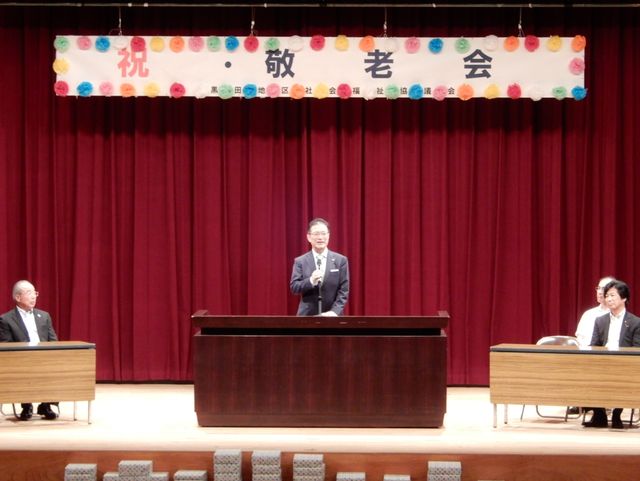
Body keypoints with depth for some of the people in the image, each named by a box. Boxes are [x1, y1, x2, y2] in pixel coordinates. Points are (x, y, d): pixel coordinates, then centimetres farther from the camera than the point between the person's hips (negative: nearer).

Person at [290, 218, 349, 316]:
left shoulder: (340, 260, 4)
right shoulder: (300, 261, 5)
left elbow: (344, 290, 0)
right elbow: (294, 287, -2)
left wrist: (335, 311, -14)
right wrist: (310, 281, -20)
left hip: (331, 316, 0)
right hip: (308, 316, 0)